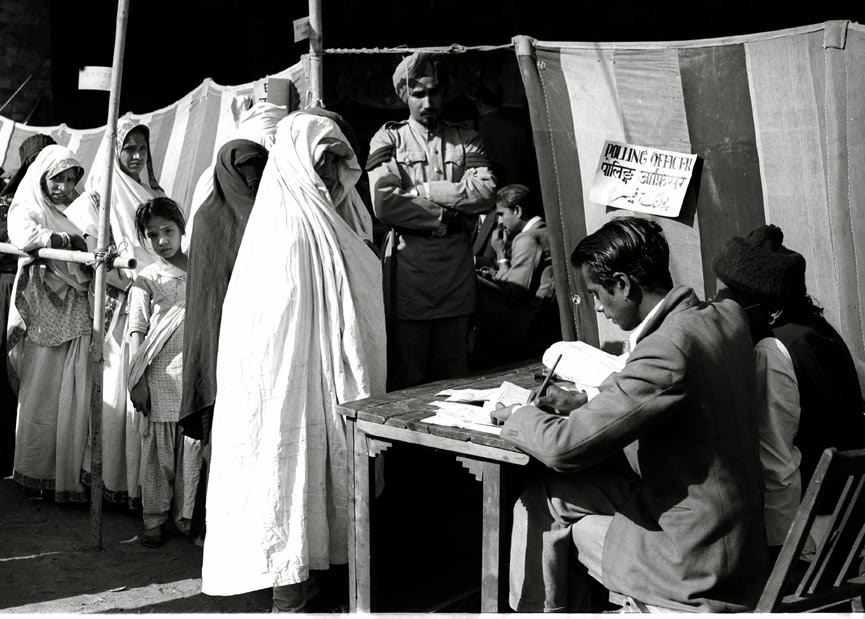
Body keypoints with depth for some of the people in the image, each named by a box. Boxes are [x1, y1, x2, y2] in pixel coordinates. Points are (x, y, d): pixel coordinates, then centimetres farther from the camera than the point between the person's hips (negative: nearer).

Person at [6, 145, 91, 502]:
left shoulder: (75, 214, 21)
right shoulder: (27, 210, 1)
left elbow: (87, 257, 19)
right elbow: (24, 237, -22)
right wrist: (68, 239, -15)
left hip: (77, 317, 6)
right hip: (45, 315, -6)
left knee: (74, 398, 5)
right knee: (42, 393, 1)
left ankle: (67, 475, 11)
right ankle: (34, 473, 12)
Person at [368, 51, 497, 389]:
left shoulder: (465, 139, 14)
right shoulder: (389, 139, 5)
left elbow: (486, 193, -4)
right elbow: (383, 203, -11)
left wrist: (420, 189, -7)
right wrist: (446, 215, -9)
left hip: (456, 264, 3)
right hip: (408, 264, -3)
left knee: (453, 373, 10)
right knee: (407, 378, 1)